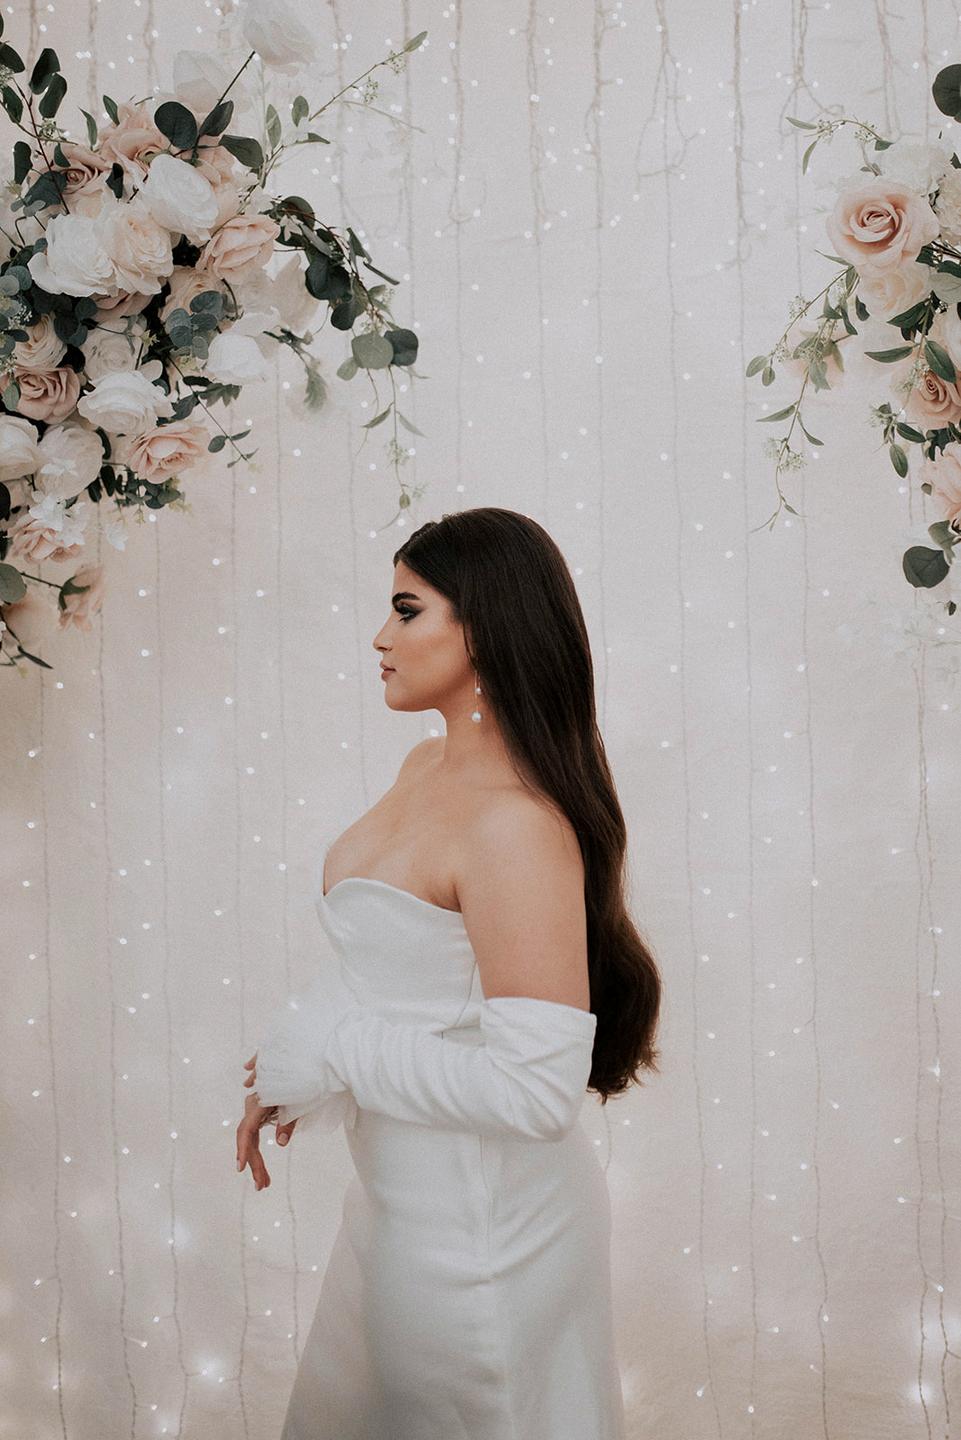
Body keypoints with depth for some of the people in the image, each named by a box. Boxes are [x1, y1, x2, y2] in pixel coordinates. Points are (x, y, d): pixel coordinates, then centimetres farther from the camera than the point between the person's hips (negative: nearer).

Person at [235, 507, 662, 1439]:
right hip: (401, 1192, 9)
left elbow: (538, 1087, -32)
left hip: (477, 1223, -9)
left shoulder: (518, 826, -29)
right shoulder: (426, 768, 1)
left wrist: (327, 1055, -23)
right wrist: (284, 1075, 2)